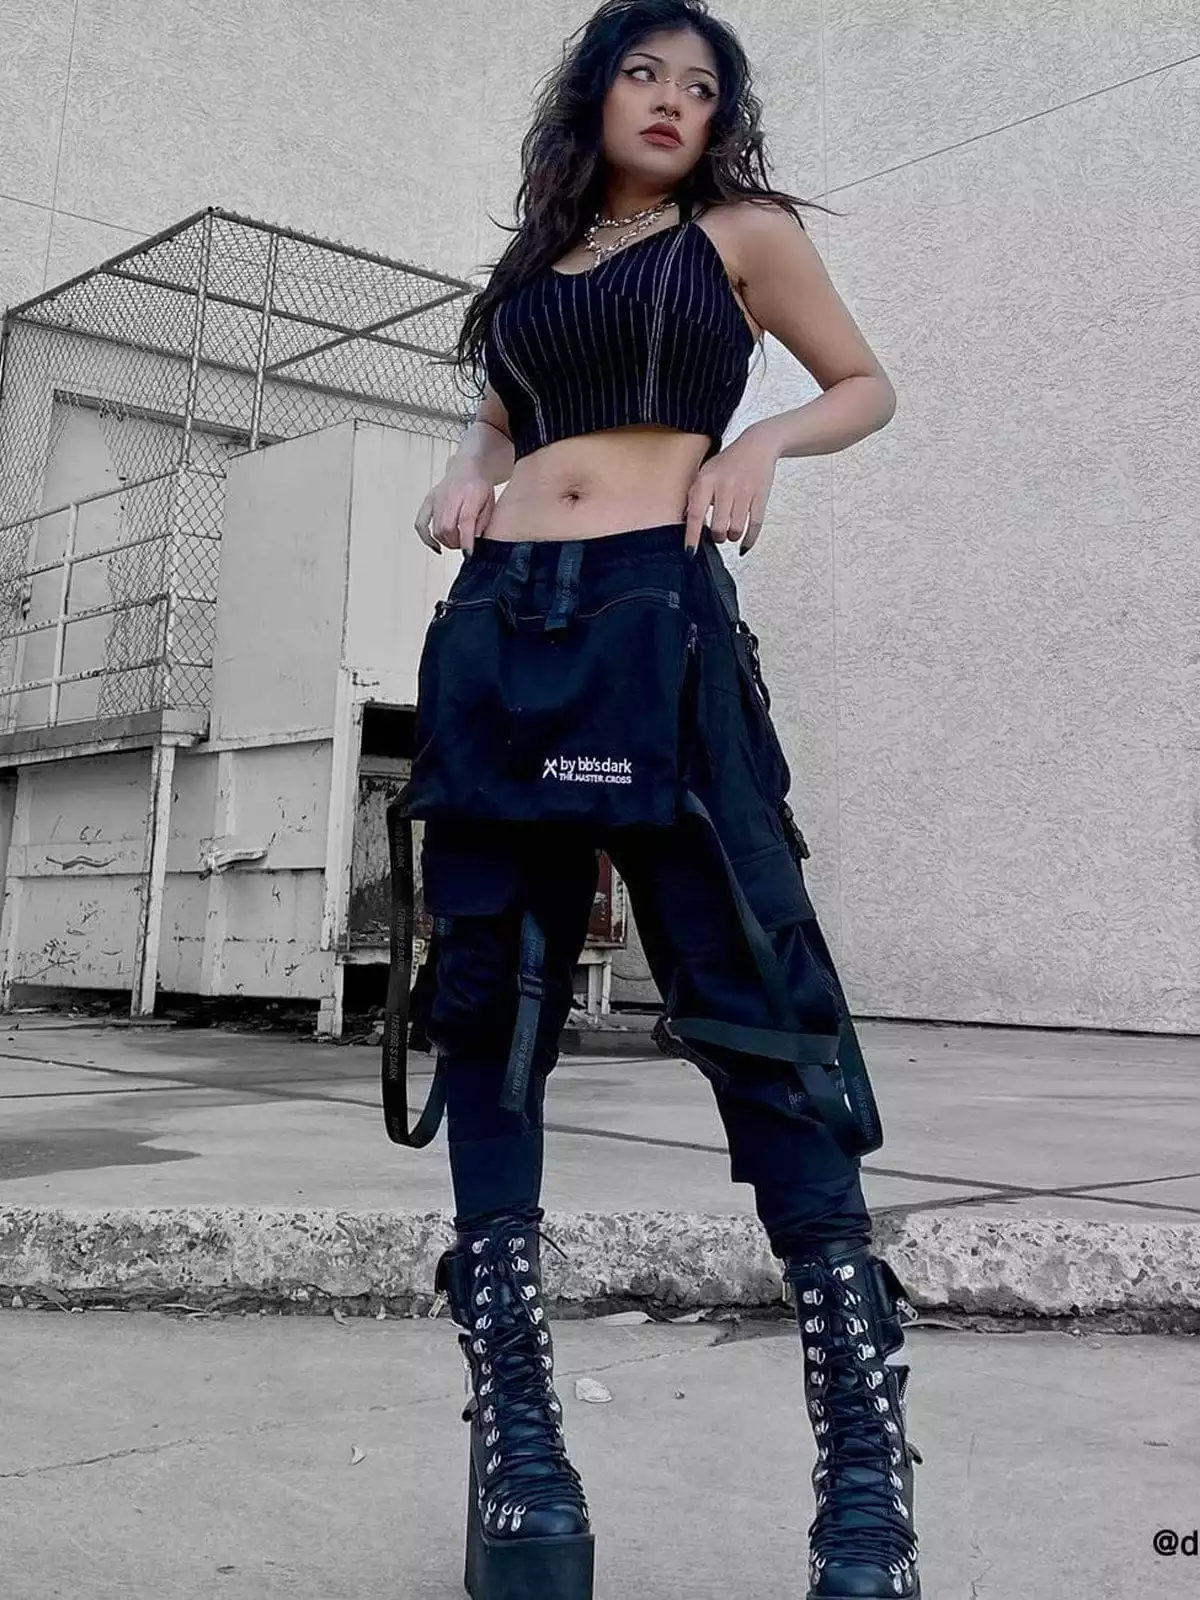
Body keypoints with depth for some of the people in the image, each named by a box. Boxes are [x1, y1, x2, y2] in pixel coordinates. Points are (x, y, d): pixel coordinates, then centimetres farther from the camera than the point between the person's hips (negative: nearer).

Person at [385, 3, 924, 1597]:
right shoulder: (530, 267, 23)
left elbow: (869, 385, 18)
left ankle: (867, 1462, -6)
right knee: (488, 1000, -1)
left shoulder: (740, 233, 13)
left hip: (657, 624, -5)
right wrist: (465, 476, 12)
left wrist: (767, 443, -2)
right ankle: (513, 1424, 6)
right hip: (496, 634, 5)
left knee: (754, 997, -12)